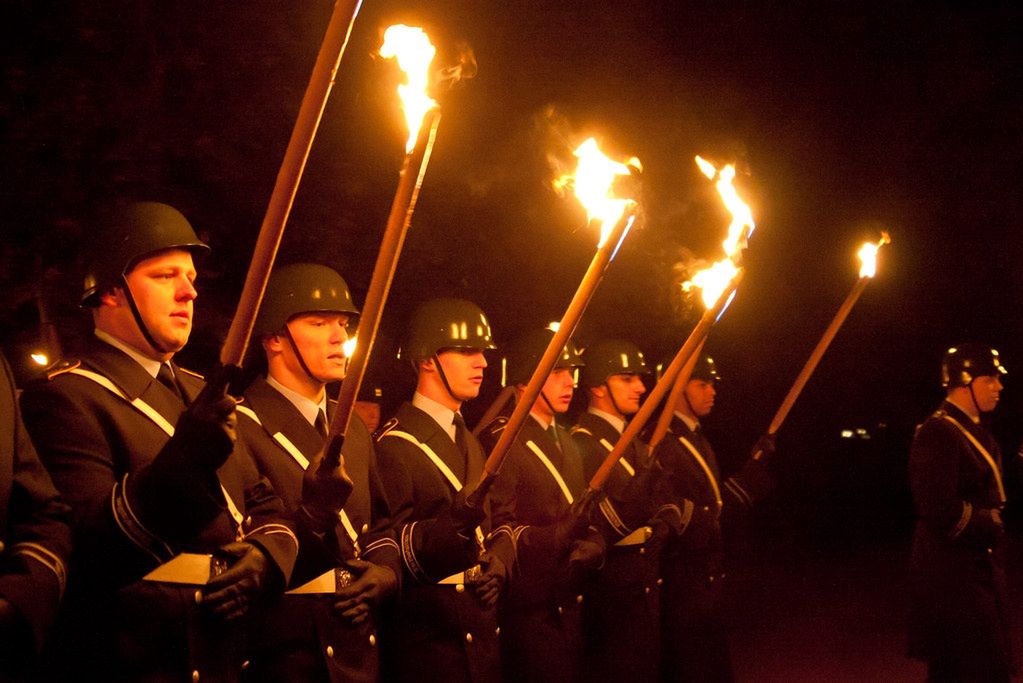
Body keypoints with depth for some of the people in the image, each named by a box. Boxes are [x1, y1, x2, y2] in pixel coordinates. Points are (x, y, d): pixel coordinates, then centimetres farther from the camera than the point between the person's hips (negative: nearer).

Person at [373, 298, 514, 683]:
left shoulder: (471, 440, 15)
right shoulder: (394, 444, -12)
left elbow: (501, 521, 13)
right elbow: (391, 545, -19)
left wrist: (498, 560, -8)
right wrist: (455, 524, -35)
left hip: (481, 625, 8)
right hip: (427, 633, -7)